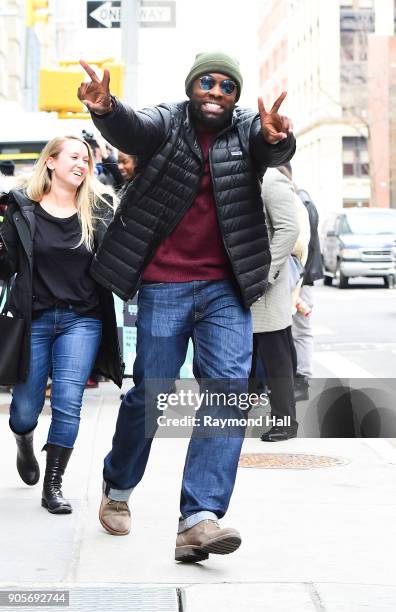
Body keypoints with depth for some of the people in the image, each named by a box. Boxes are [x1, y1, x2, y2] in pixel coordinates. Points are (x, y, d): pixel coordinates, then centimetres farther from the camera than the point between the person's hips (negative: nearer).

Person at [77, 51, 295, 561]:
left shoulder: (247, 131, 3)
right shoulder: (166, 124, -1)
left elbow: (275, 152, -20)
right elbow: (130, 129, -23)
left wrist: (276, 138, -45)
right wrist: (105, 109, -47)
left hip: (225, 288, 2)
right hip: (164, 285, -2)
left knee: (229, 388, -11)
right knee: (150, 393, 4)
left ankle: (199, 519, -15)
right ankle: (117, 488, 31)